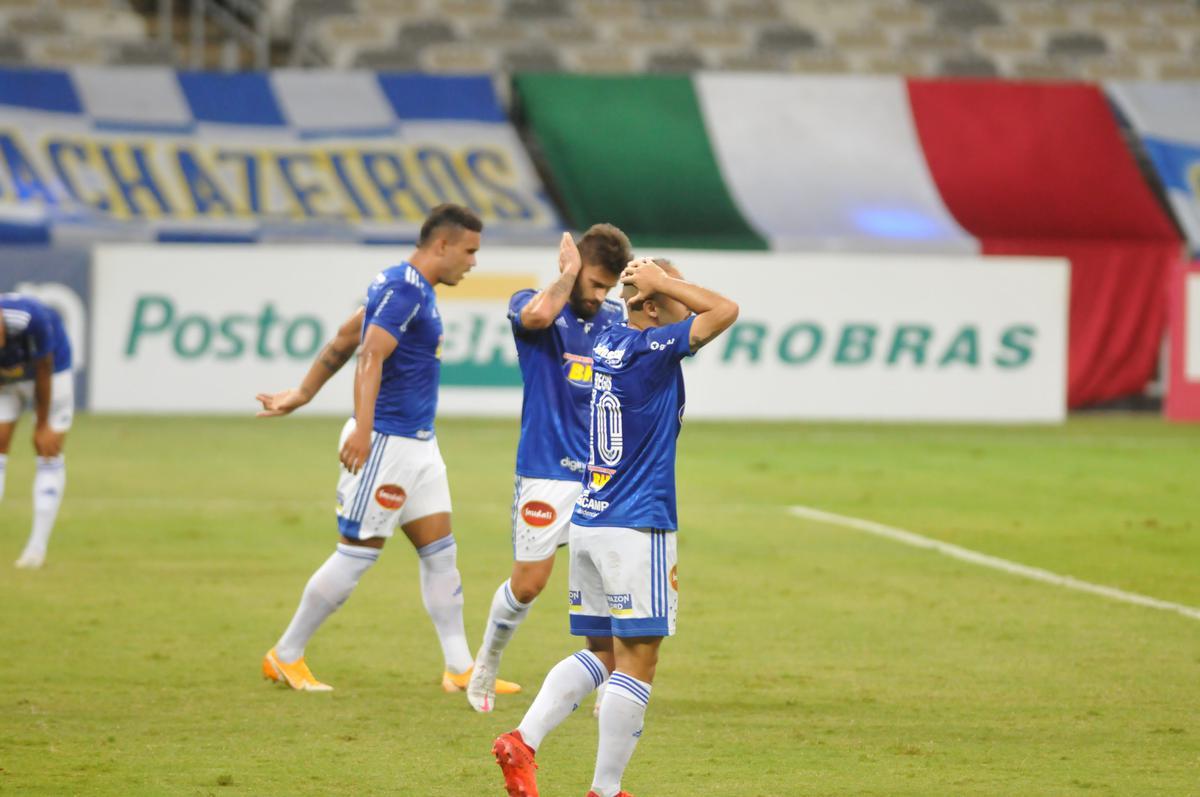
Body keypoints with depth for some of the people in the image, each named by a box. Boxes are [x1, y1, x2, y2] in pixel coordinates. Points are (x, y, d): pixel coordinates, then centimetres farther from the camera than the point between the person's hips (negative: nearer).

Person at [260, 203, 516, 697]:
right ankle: (285, 657, 7)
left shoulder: (412, 288, 14)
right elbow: (371, 357, -27)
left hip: (417, 443, 10)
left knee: (440, 552, 8)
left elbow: (345, 340, 21)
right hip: (386, 442, -10)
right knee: (357, 554, -3)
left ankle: (460, 669, 10)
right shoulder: (404, 290, -17)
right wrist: (363, 429, -36)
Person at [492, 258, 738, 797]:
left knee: (599, 653, 16)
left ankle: (524, 740, 0)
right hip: (637, 529, -9)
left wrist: (660, 281, 19)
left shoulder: (608, 342, 11)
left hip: (587, 524, 9)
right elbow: (724, 310, -19)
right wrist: (663, 282, -11)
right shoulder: (652, 349, -14)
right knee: (637, 661, -2)